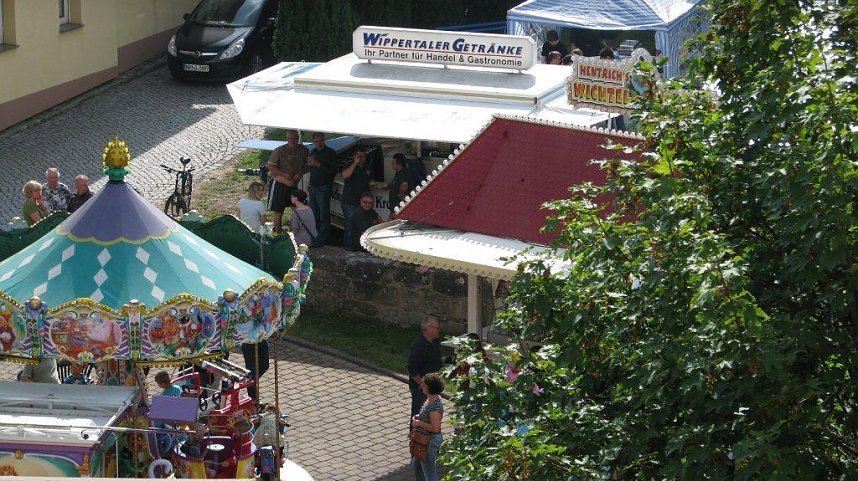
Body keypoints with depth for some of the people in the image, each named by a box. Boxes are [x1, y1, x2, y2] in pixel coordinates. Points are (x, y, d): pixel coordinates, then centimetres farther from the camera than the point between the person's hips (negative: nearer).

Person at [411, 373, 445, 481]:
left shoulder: (435, 406, -29)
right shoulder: (430, 399, 1)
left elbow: (435, 428, -30)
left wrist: (419, 423, -22)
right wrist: (418, 416, 3)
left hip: (430, 441, -11)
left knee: (429, 470, 3)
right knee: (416, 463, 29)